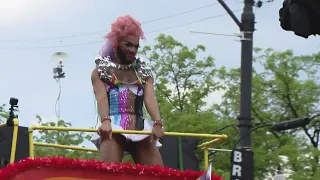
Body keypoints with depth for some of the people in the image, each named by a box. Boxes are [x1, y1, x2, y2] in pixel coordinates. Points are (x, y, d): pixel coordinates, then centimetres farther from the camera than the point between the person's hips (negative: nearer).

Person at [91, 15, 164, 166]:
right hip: (113, 128, -4)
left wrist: (157, 123, -16)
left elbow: (149, 97, 4)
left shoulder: (143, 71, 21)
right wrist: (105, 120, -28)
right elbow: (101, 97, -7)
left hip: (140, 128, 4)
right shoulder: (101, 70, 12)